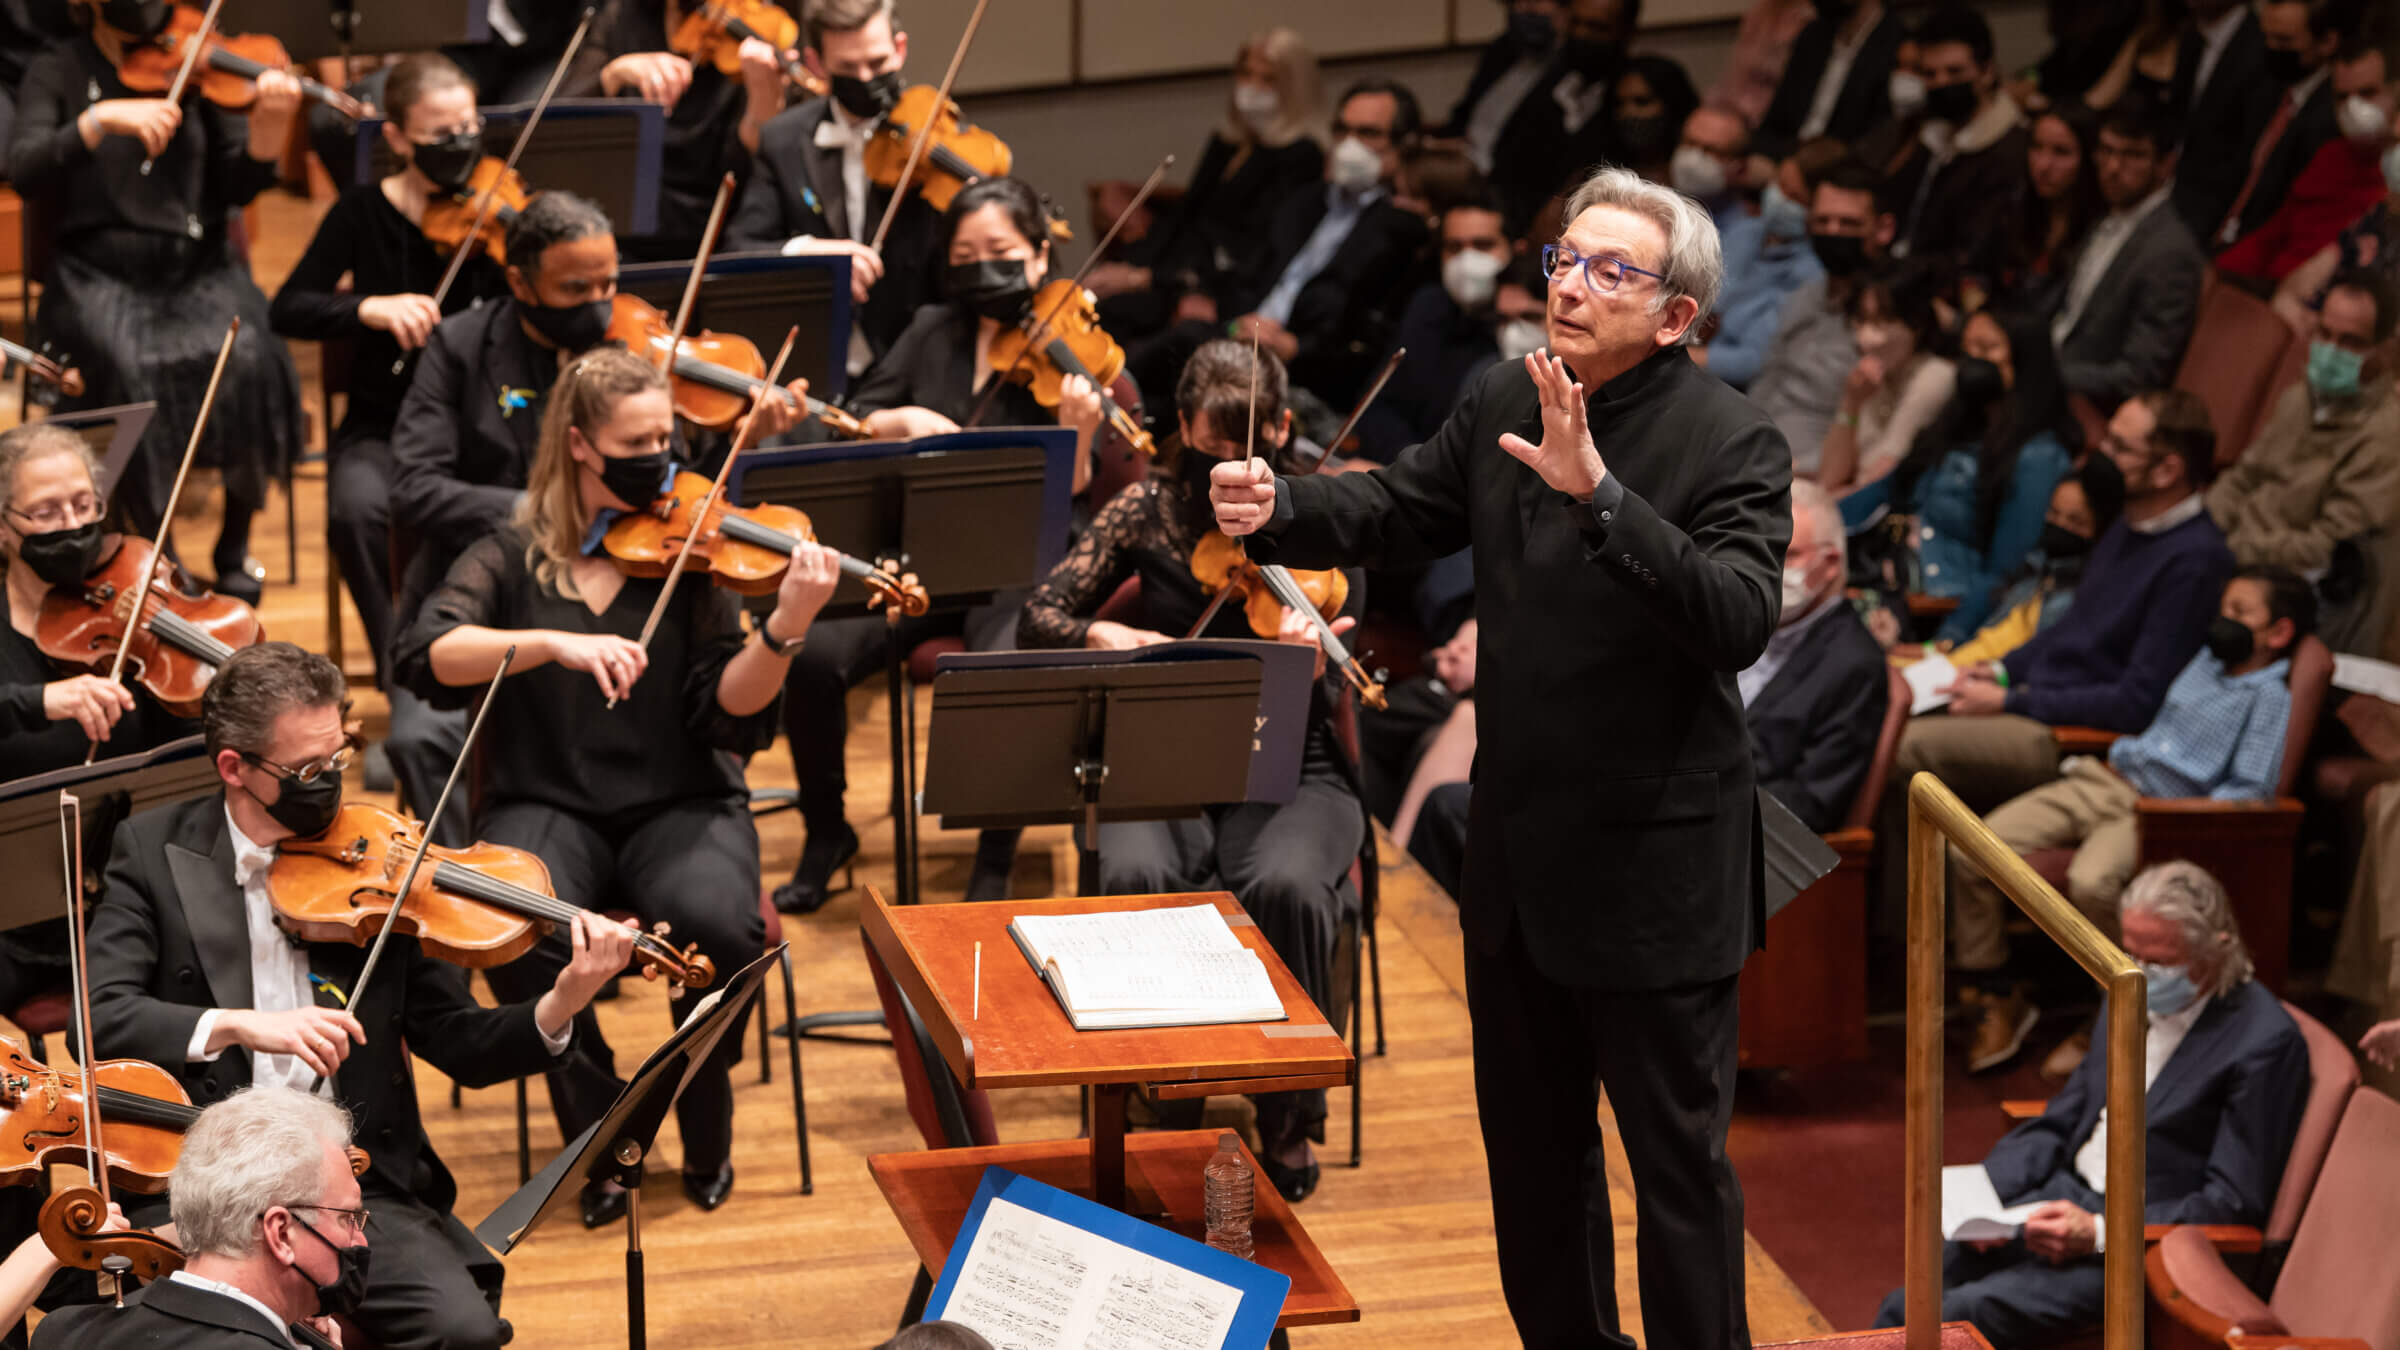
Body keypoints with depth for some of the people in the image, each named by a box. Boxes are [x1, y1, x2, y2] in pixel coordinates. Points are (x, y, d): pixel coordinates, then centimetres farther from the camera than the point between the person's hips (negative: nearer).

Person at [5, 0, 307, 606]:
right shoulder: (57, 74, 3)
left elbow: (238, 187, -2)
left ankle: (236, 539, -6)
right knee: (124, 368, -32)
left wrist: (269, 126, -22)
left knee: (247, 357, -29)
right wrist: (100, 120, -29)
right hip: (100, 279, -1)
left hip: (200, 272, 1)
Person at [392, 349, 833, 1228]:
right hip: (545, 804, 0)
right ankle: (599, 1133, -7)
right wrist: (554, 642, -29)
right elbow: (426, 657, -15)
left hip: (681, 803, 0)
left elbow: (730, 713, -7)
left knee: (717, 924, -32)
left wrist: (783, 629, -26)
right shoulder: (513, 559, 4)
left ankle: (706, 1130, -1)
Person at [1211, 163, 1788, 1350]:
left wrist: (1597, 491, -40)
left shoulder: (1732, 443, -17)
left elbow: (1738, 619, -30)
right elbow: (1399, 511, 11)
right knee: (1529, 1140, 21)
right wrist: (1278, 510, -10)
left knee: (1675, 1154, 3)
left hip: (1651, 871, -7)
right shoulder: (1504, 403, 2)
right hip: (1518, 851, 7)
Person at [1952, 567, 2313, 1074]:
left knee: (2092, 881, -39)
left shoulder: (2269, 696, -2)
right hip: (2101, 781, 8)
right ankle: (2001, 997, 4)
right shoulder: (2205, 661, 23)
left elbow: (2250, 790, -11)